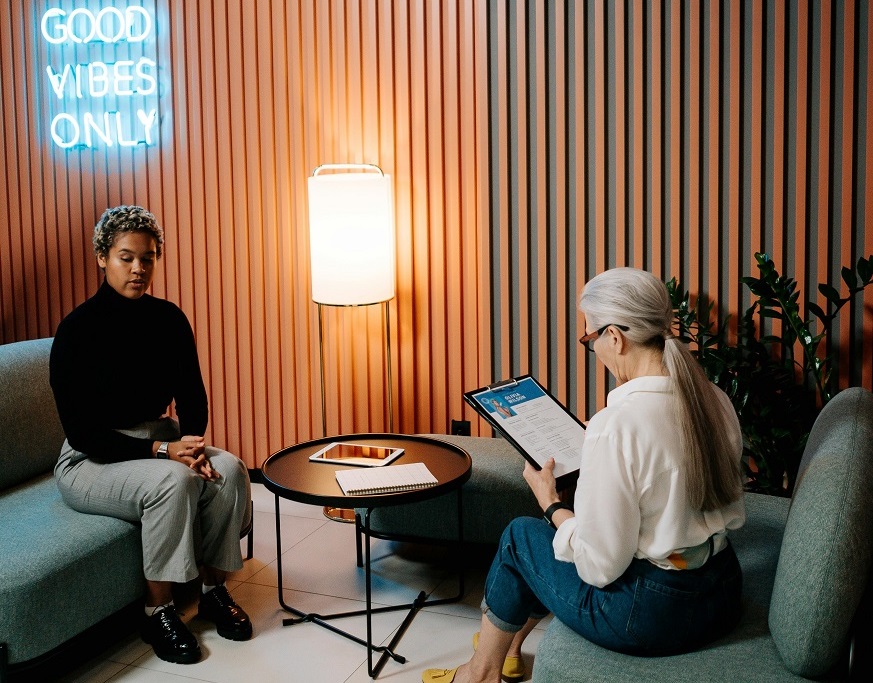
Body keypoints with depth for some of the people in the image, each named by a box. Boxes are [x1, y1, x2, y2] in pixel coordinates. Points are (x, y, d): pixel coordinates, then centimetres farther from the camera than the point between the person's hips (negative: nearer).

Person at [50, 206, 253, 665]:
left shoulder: (168, 319, -1)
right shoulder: (77, 330, -16)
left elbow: (192, 395, 4)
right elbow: (81, 432, -18)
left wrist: (192, 444, -18)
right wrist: (163, 450, -26)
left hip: (161, 442, 5)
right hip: (93, 461, -5)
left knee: (230, 470, -22)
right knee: (172, 480, -33)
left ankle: (214, 590, -4)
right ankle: (157, 612, -16)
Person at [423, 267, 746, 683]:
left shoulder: (615, 427, -26)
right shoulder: (715, 399, -3)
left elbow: (599, 567, -21)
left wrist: (549, 501, -4)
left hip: (651, 612, -7)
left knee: (521, 536, 16)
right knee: (568, 530, 27)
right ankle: (509, 646, 47)